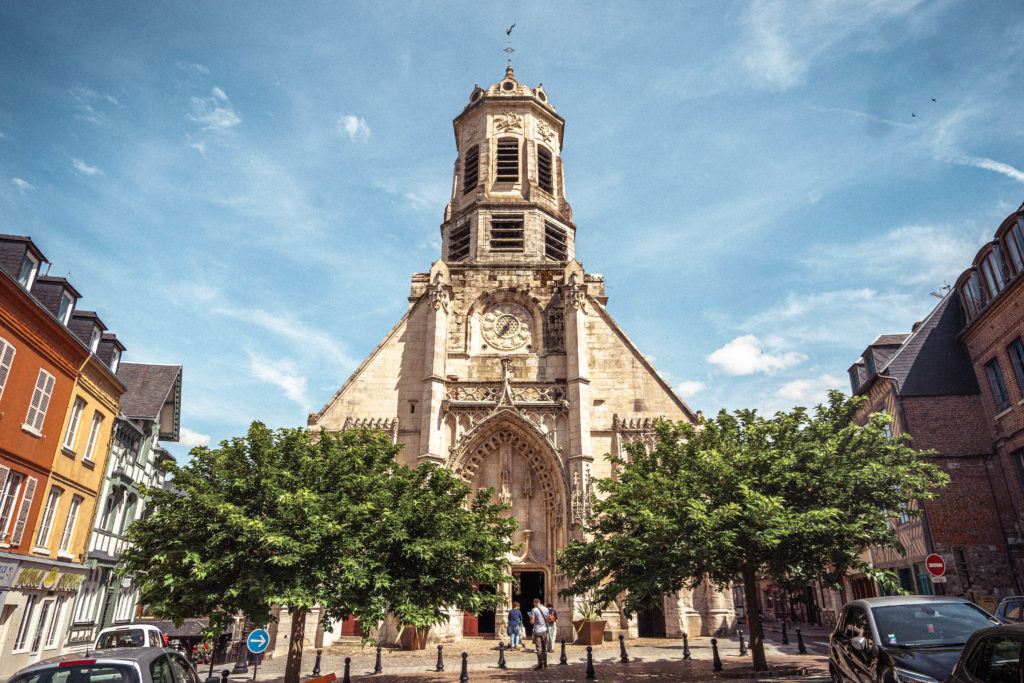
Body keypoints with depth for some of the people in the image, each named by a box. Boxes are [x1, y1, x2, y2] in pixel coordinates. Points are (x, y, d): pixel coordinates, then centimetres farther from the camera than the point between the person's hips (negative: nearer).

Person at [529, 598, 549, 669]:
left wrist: (530, 618, 7)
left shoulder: (534, 610, -10)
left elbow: (532, 621, -13)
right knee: (544, 648, 13)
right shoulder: (546, 609, 6)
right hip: (545, 630, 5)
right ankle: (545, 664, 17)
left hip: (537, 631, -5)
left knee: (539, 648, -1)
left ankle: (540, 664, -2)